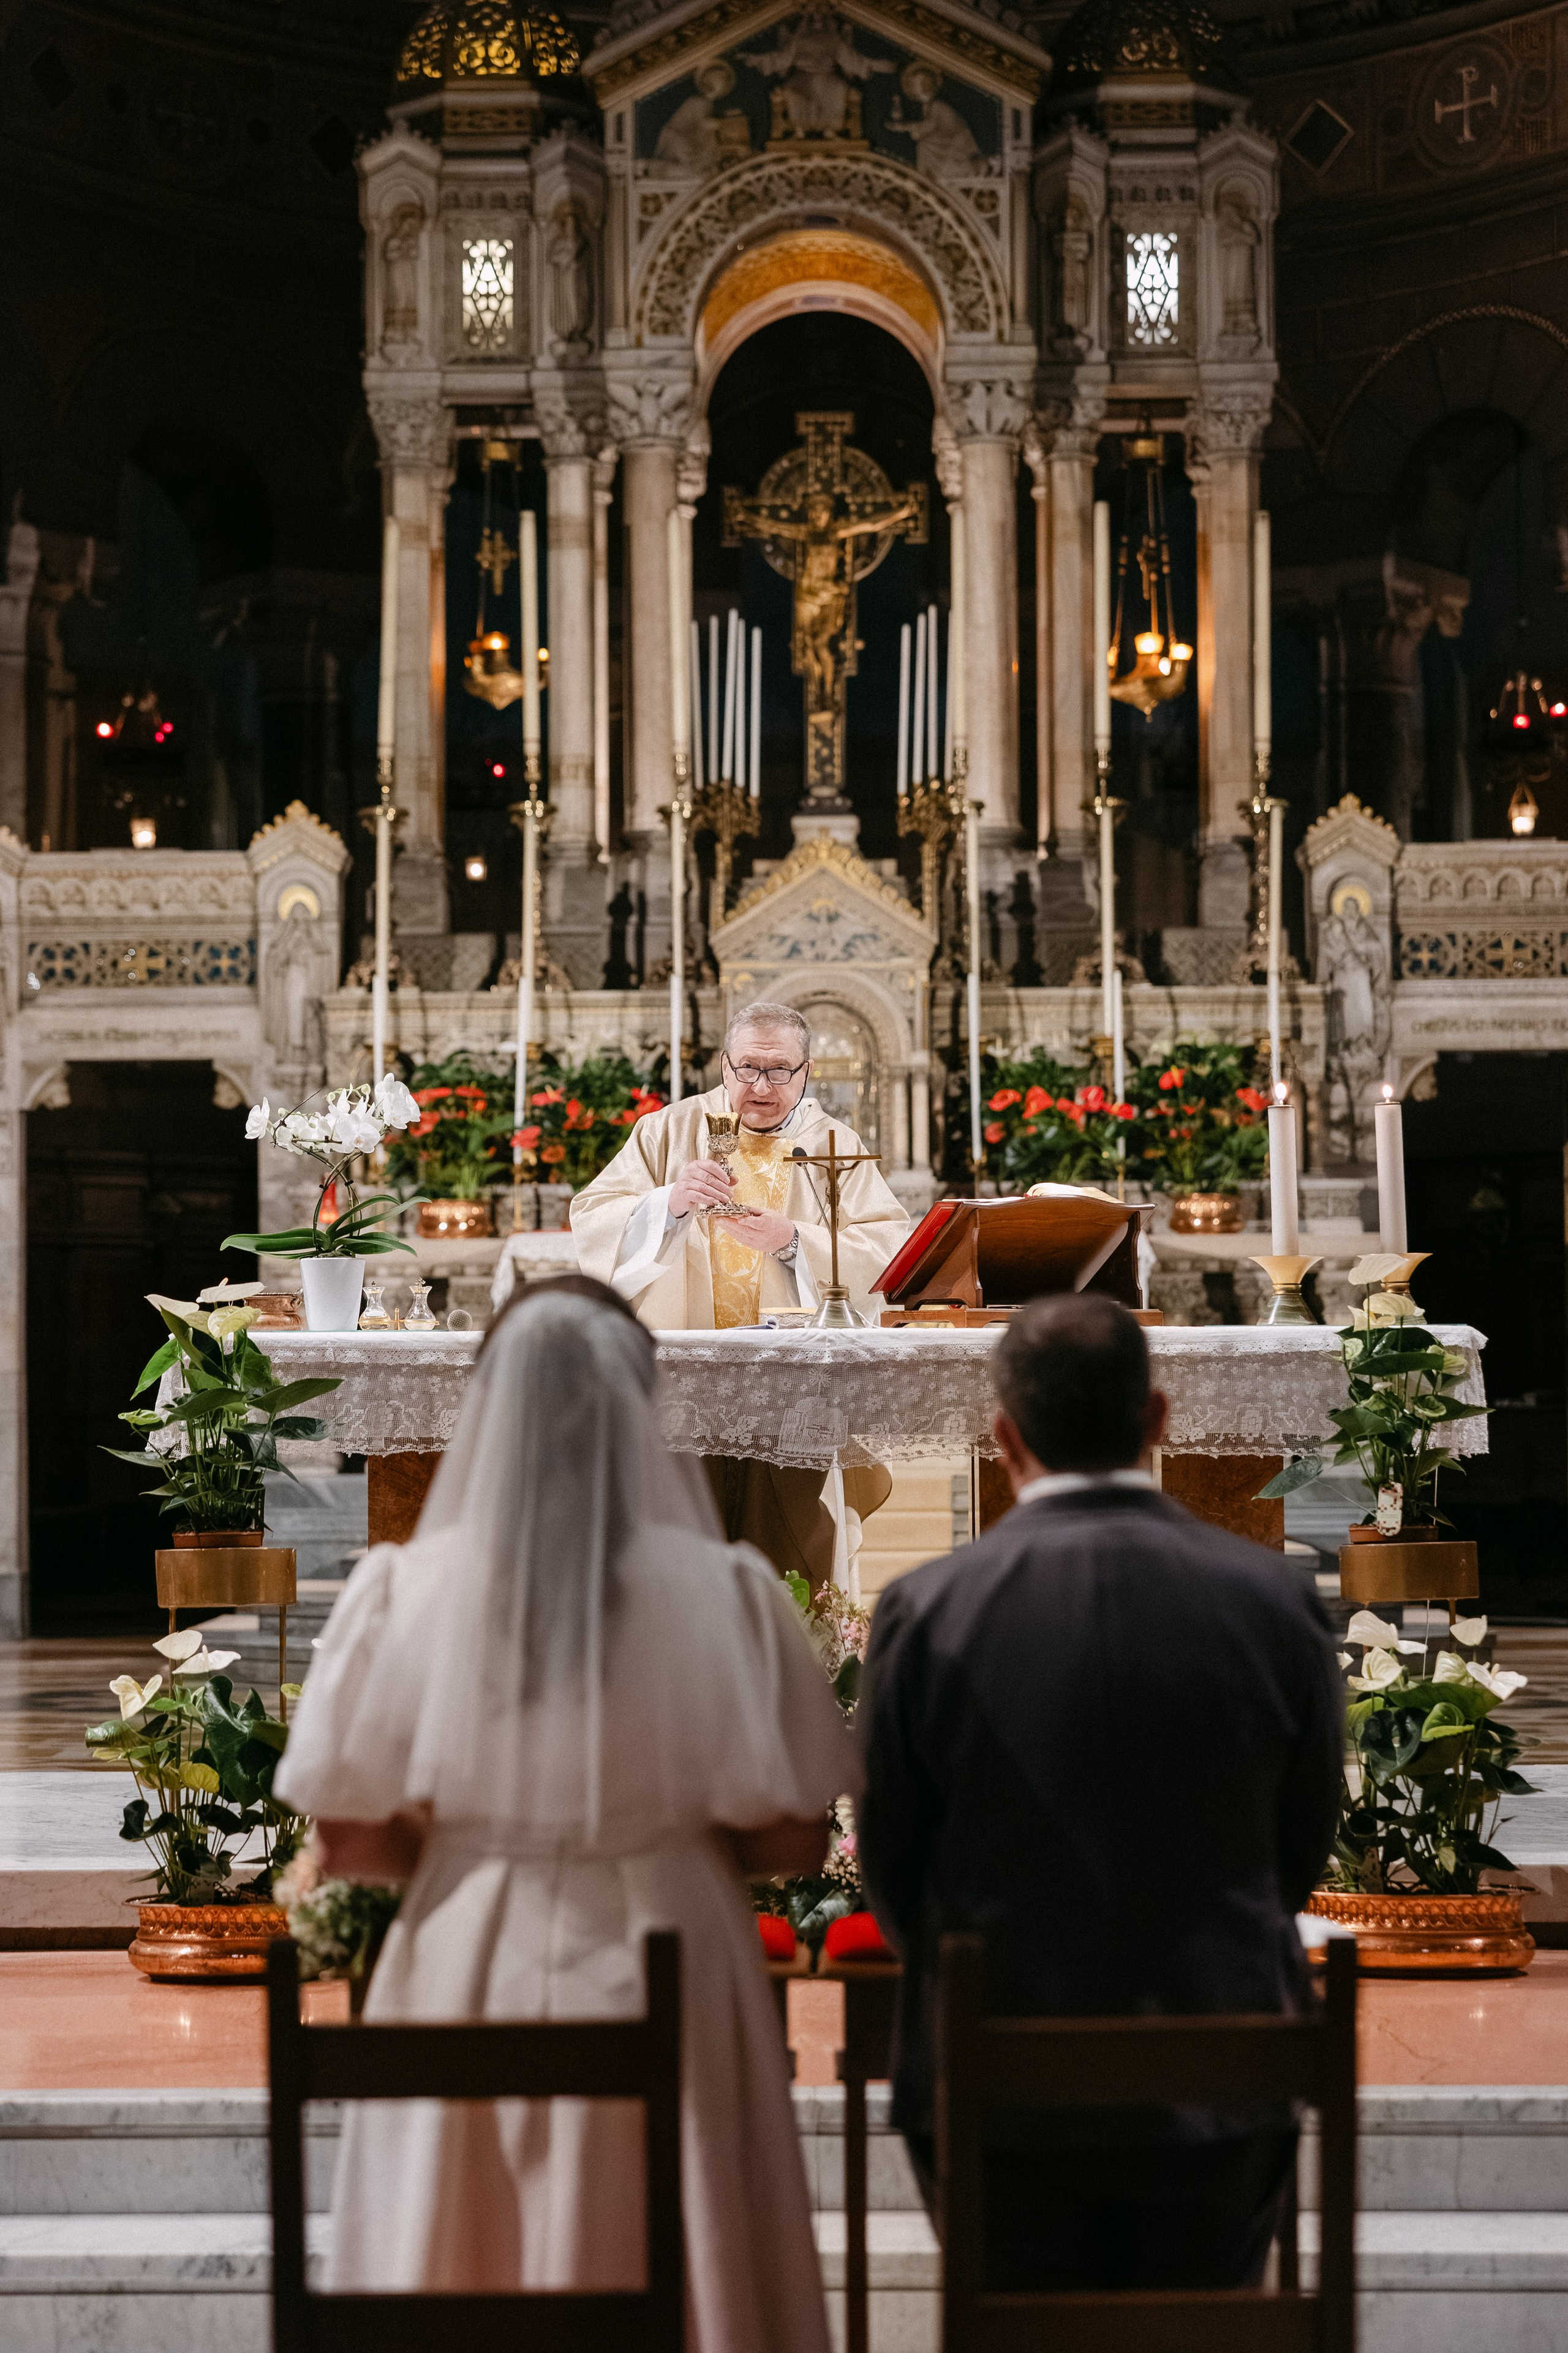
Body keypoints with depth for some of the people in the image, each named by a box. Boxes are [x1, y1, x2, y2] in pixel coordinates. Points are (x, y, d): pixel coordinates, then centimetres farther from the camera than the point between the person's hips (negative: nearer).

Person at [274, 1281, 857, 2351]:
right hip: (669, 1992, -1)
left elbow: (352, 1836, -1)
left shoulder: (408, 1591, -6)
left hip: (466, 1986, 1)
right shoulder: (719, 1593, -9)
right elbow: (793, 1840, -5)